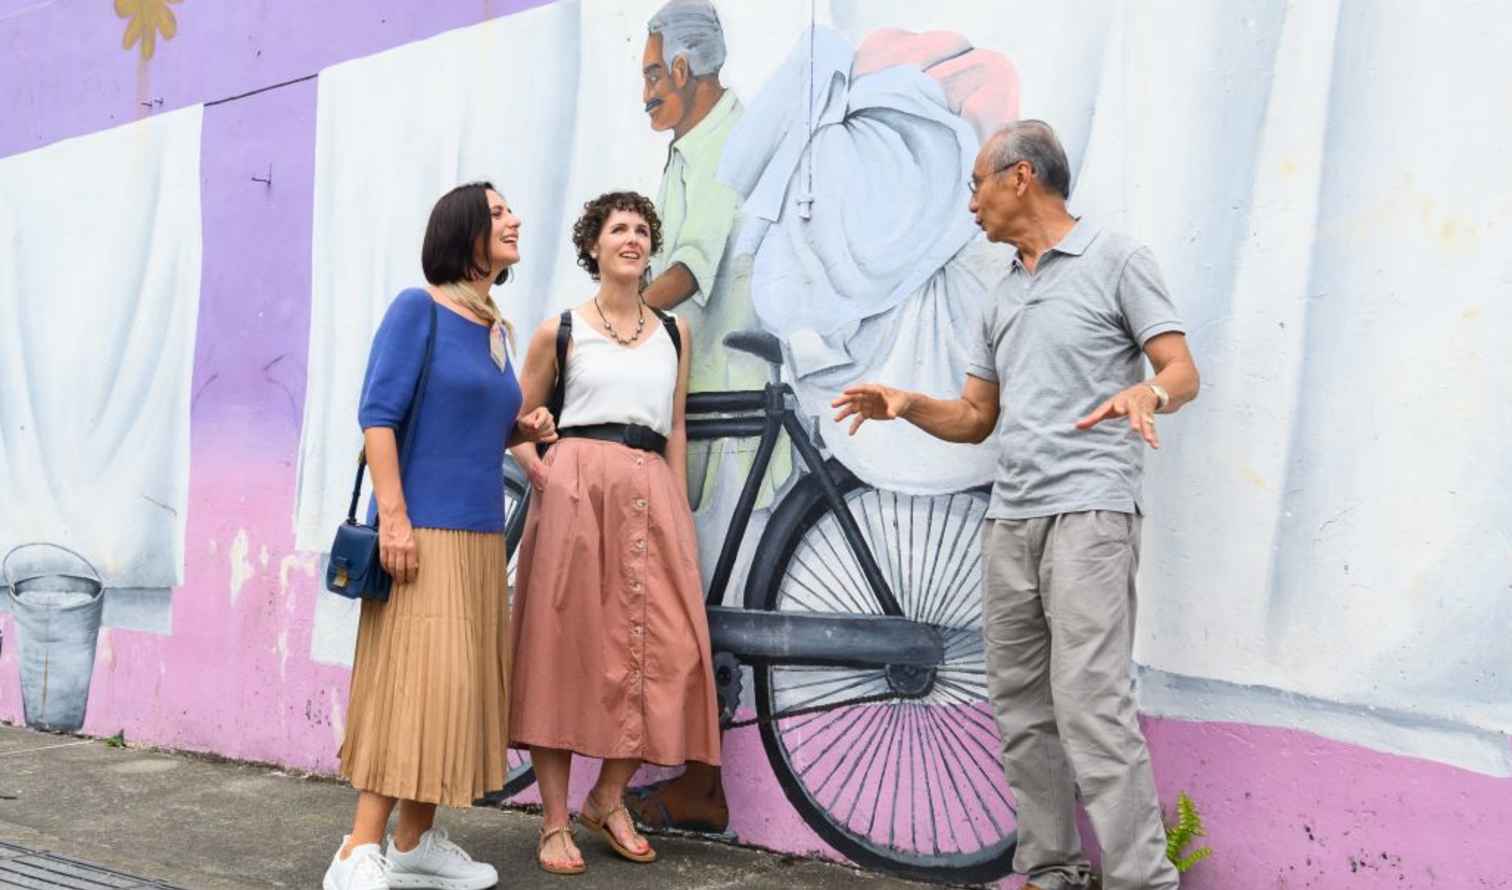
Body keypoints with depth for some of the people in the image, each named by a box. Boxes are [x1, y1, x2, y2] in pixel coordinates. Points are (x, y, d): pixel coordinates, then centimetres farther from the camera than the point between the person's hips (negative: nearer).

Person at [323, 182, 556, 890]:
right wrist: (393, 517, -20)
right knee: (412, 680, -11)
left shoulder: (497, 328, 15)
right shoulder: (418, 308, -6)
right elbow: (377, 415, -12)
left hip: (480, 535, 8)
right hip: (423, 531, -8)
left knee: (458, 683, 9)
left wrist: (521, 430, 4)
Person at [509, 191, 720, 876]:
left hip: (652, 494, 3)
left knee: (664, 650, -4)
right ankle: (555, 821, 6)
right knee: (566, 645, -2)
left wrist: (680, 510, 10)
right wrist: (542, 471, -5)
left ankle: (608, 798, 15)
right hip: (576, 487, -3)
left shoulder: (674, 332, 16)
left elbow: (676, 430, 17)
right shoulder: (560, 330, 7)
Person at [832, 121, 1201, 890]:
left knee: (1090, 704, -16)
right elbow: (975, 418, 23)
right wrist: (906, 404, 4)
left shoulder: (1115, 260, 1)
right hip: (1008, 521, 7)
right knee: (1020, 711, 7)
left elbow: (1183, 372, -5)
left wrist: (1146, 393, -27)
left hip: (1088, 514, -7)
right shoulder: (1004, 295, 21)